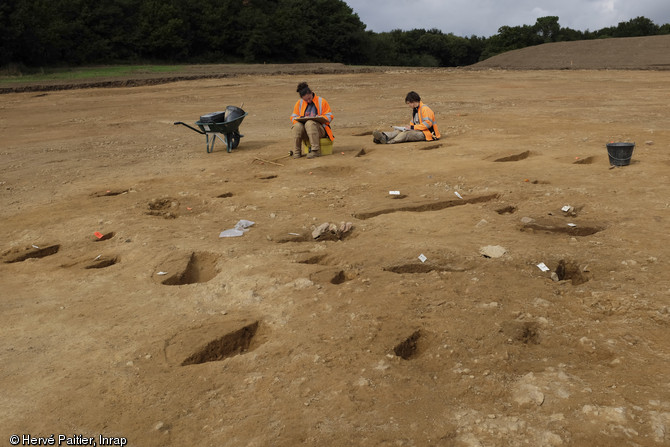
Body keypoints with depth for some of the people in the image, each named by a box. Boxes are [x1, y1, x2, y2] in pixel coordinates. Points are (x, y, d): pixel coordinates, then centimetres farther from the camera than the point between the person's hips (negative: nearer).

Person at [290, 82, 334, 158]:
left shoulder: (321, 101, 6)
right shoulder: (299, 103, 14)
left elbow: (329, 116, 3)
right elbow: (293, 117, 12)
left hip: (319, 130, -3)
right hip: (304, 132, 3)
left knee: (310, 123, -36)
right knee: (297, 126, -32)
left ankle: (316, 150, -34)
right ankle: (297, 151, -19)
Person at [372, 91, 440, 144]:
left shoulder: (425, 109, -11)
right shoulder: (414, 110, 19)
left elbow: (428, 123, -20)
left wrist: (412, 127, -19)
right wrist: (409, 127, 1)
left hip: (427, 133, -8)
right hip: (418, 130, 8)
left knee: (407, 133, -30)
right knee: (399, 131, -15)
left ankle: (387, 141, -46)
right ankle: (384, 136, -41)